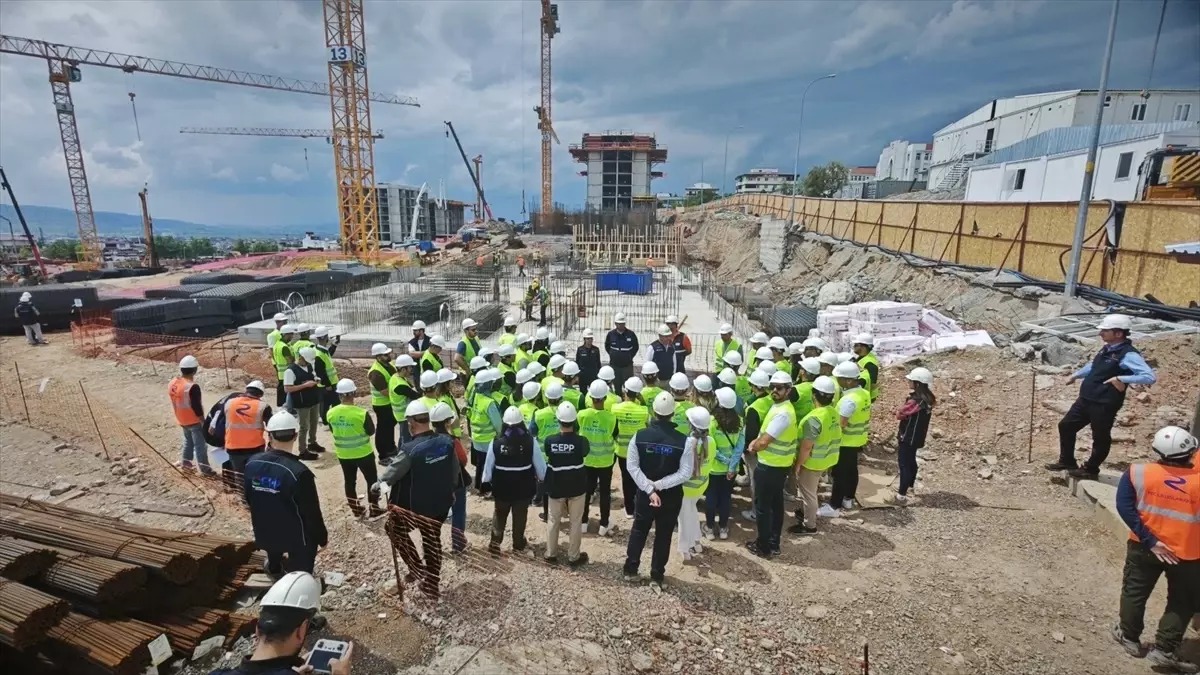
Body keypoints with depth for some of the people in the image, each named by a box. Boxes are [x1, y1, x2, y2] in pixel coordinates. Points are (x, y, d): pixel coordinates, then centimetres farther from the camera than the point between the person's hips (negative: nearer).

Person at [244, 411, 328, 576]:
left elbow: (248, 498, 6)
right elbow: (311, 512, -22)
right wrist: (322, 537, -7)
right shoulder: (299, 472, -32)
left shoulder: (252, 464, -12)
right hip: (297, 538, -6)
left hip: (265, 533, 6)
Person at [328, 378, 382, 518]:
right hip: (363, 453, -4)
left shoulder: (331, 413, -11)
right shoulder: (362, 413, -25)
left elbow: (332, 431, 6)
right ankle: (374, 509, 22)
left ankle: (356, 509, 31)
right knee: (372, 480, 14)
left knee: (349, 482, 19)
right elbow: (371, 431, -11)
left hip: (343, 455, 4)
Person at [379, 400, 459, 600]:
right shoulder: (447, 442, -9)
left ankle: (418, 568, 22)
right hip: (440, 504, 5)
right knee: (432, 541, 21)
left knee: (395, 528, 23)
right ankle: (432, 586, 33)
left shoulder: (410, 450, -25)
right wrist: (449, 492, 21)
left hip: (412, 506, -5)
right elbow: (455, 474, 4)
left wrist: (377, 484, 11)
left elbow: (390, 475, -10)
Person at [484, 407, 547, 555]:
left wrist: (486, 481, 9)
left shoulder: (496, 442, -17)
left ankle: (495, 543, 20)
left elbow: (488, 465, -7)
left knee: (499, 515, 20)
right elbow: (539, 464, -9)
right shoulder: (530, 441, -19)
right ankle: (518, 543, 31)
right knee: (520, 516, 18)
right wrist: (543, 478, 8)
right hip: (524, 486, 0)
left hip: (501, 486, 0)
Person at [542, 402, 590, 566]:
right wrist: (576, 433, 6)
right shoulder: (580, 441, -20)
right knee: (575, 522, 13)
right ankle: (574, 557, 23)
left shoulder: (549, 440, -17)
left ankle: (550, 554, 30)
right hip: (576, 486, -1)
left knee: (553, 520, 19)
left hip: (555, 486, 1)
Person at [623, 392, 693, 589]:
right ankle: (657, 576, 26)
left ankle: (630, 570, 31)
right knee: (664, 535, 16)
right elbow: (685, 473, -17)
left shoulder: (639, 436, -14)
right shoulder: (683, 441, -17)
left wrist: (649, 489, -15)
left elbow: (633, 466, -13)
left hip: (644, 493, 1)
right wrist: (659, 485, -16)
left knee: (638, 531, 20)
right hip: (671, 497, -1)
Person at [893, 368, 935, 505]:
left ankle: (901, 496, 1)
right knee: (911, 462, 24)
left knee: (904, 465, -3)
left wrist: (902, 409, -1)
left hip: (908, 438, -9)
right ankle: (909, 487, 40)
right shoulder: (928, 399, 1)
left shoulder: (916, 400, -27)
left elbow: (899, 414, -16)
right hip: (917, 438, 9)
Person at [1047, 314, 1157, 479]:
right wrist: (1076, 374, 27)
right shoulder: (1107, 349, 9)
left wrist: (1121, 379, -32)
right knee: (1066, 426, 16)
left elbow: (1150, 377, -29)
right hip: (1085, 399, 9)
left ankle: (1090, 469, 26)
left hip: (1104, 405, -9)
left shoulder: (1128, 355, -19)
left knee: (1100, 438, 9)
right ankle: (1066, 461, 30)